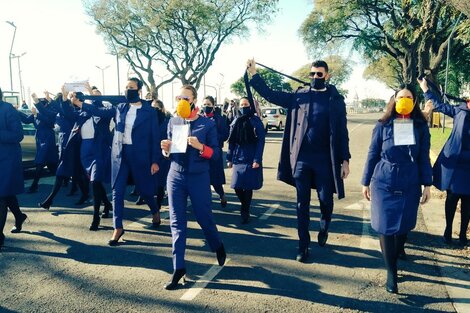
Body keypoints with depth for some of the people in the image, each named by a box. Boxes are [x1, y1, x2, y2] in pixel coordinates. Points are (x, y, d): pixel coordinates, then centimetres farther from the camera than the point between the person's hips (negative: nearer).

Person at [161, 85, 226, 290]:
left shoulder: (207, 124, -3)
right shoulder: (173, 122, 7)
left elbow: (215, 154, -5)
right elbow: (169, 152, 12)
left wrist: (200, 146, -21)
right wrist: (166, 149, -10)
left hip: (199, 177, -3)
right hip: (175, 176, 3)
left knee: (204, 217, 8)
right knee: (176, 221, 2)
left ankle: (218, 247, 39)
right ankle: (178, 267, 10)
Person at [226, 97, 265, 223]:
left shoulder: (256, 121, -4)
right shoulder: (236, 121, 9)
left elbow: (261, 141, -8)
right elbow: (231, 141, 11)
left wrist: (257, 160, -14)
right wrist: (229, 158, 7)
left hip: (251, 159, -4)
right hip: (238, 158, 4)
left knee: (248, 186, 1)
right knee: (237, 186, 4)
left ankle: (245, 212, 17)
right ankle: (245, 206, 32)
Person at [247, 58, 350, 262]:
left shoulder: (336, 99, 2)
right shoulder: (299, 96, 6)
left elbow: (342, 131, 2)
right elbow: (270, 95, 3)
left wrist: (345, 160, -3)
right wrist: (254, 74, -7)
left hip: (324, 159, -1)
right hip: (301, 158, 1)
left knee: (326, 200, 5)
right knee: (302, 204, 6)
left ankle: (324, 227, 38)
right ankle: (303, 246, 18)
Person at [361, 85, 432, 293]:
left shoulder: (421, 127, 2)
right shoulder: (383, 125, -2)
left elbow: (424, 157, 5)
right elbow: (372, 155, 2)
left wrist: (427, 185, 2)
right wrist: (366, 182, 4)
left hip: (410, 185, 2)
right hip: (384, 184, -1)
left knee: (403, 227, 9)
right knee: (386, 227, -1)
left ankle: (394, 259, 33)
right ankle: (391, 272, 9)